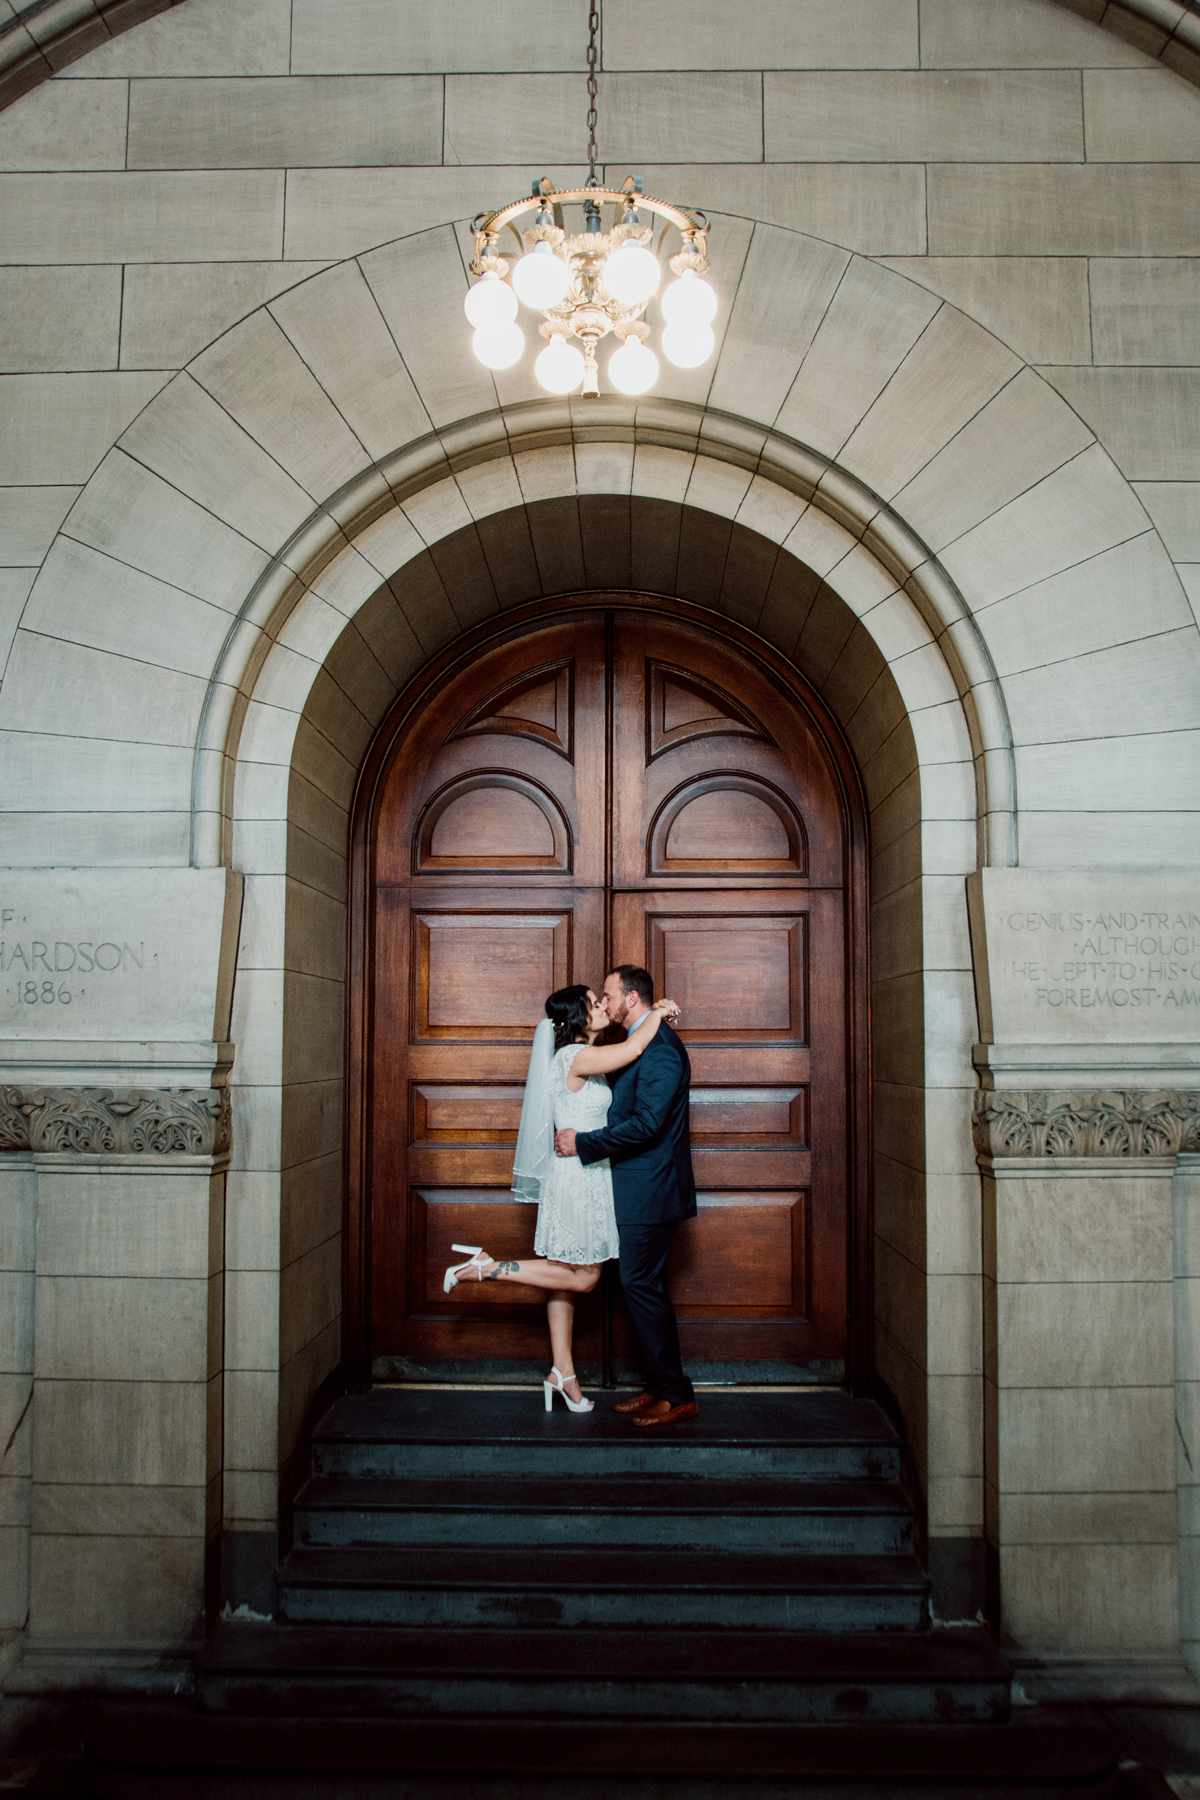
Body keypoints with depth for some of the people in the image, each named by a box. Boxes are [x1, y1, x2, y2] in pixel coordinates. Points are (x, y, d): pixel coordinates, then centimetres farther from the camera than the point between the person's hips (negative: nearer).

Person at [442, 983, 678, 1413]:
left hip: (585, 1177, 9)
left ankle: (562, 1372, 19)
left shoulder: (584, 1057, 11)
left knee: (568, 1275, 12)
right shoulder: (577, 1057, -18)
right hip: (578, 1178, -9)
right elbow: (634, 1048, -27)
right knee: (582, 1277, -3)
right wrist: (658, 1011, -10)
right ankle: (488, 1267, -1)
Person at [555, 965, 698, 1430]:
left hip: (649, 1190, -10)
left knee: (641, 1286, -5)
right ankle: (659, 1386, 23)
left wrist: (582, 1143, -18)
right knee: (643, 1286, 14)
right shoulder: (639, 1044, 14)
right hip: (638, 1188, 10)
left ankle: (677, 1395, 5)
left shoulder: (659, 1047, -19)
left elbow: (646, 1124, -25)